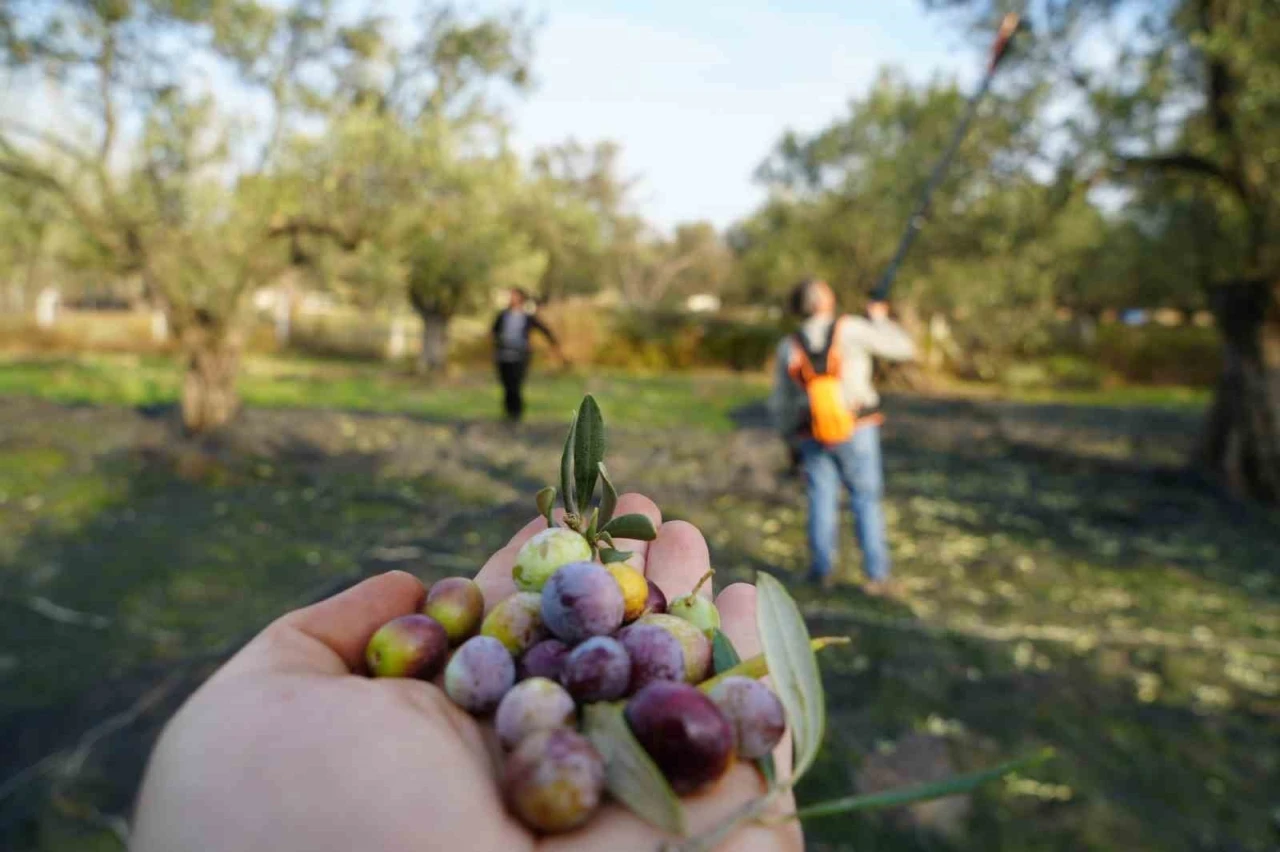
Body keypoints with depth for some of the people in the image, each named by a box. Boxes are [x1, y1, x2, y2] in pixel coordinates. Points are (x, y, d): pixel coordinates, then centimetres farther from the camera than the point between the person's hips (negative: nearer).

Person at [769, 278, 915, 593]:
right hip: (856, 431, -2)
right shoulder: (851, 329, -9)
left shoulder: (789, 346, 0)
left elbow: (780, 403, 4)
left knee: (822, 502, 13)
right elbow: (904, 348, 0)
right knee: (866, 500, 6)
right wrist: (879, 318, 15)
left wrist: (790, 440, 17)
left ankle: (822, 570, 15)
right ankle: (876, 575, 7)